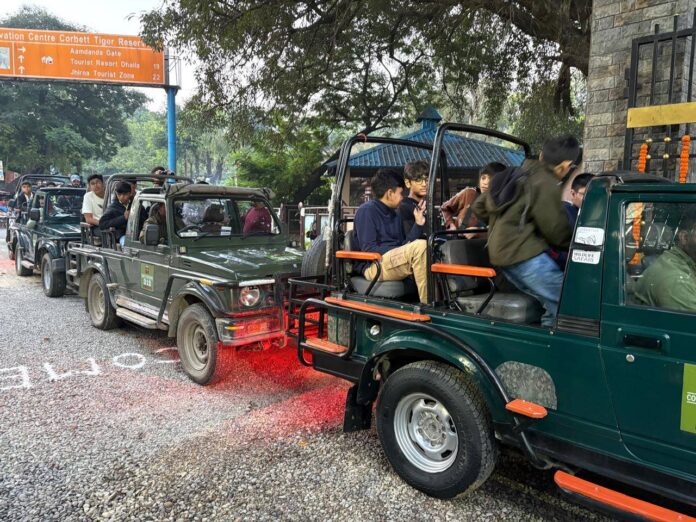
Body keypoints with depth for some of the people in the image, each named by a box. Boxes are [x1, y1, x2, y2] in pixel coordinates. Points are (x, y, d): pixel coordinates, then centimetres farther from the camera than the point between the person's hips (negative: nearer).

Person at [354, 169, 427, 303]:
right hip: (374, 266, -8)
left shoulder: (395, 215, 21)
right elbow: (368, 248, -13)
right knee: (420, 246, -26)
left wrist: (418, 224, 3)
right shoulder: (367, 210, -4)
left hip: (395, 263, 8)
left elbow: (404, 245, 10)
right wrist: (397, 253, -16)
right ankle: (427, 303, -26)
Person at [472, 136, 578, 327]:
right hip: (523, 254, -9)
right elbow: (555, 230, -8)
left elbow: (479, 206, 21)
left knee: (553, 302, 9)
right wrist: (575, 245, 12)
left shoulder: (516, 175, 15)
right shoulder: (545, 185, -11)